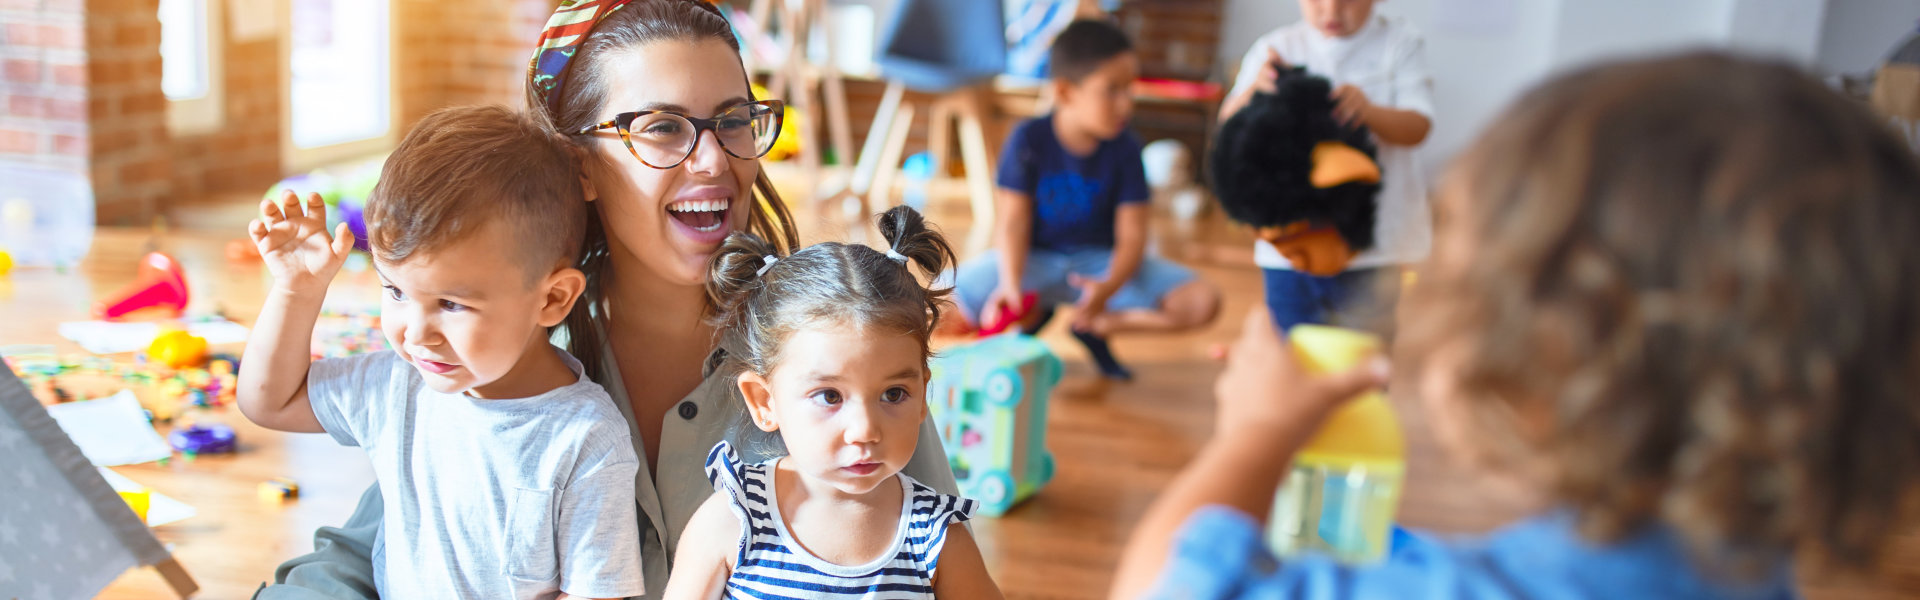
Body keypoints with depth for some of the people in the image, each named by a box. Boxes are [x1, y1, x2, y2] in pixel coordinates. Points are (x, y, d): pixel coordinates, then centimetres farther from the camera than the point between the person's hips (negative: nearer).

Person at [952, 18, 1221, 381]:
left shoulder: (1125, 149, -9)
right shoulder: (1029, 140, -13)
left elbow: (1131, 235, -12)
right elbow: (1013, 219, -14)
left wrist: (1108, 287, -33)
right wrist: (1011, 283, -32)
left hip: (1101, 261, 2)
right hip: (1035, 259, -1)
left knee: (1202, 302, -20)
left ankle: (1096, 325, 0)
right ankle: (1033, 315, 4)